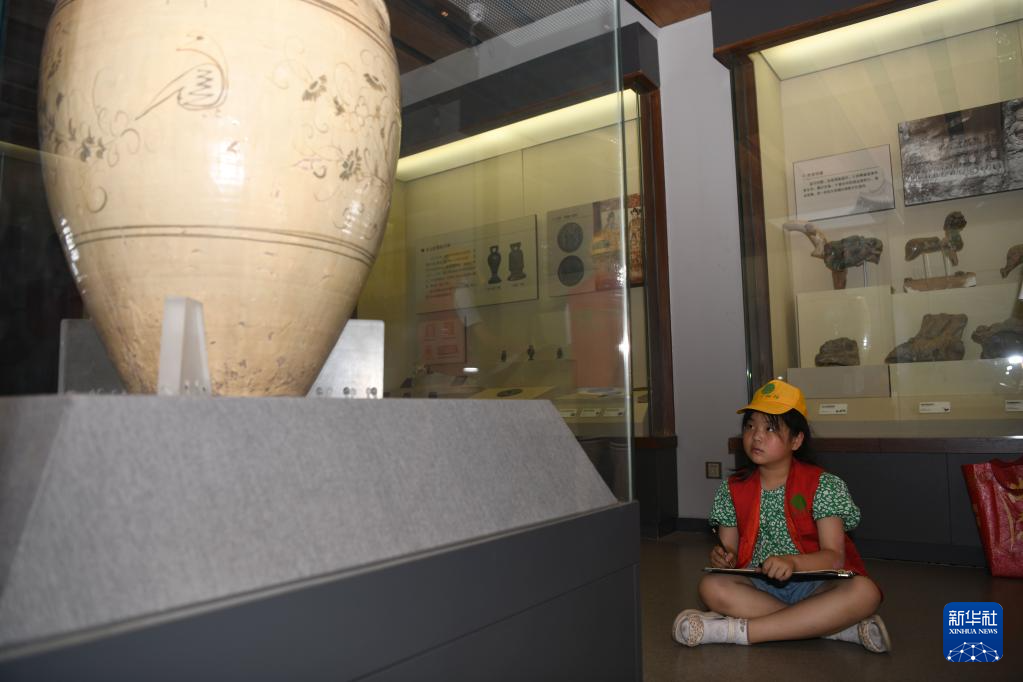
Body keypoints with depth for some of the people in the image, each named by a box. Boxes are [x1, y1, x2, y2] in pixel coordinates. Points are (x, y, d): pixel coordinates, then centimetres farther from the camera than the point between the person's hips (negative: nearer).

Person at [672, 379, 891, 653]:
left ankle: (736, 630, -30)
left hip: (814, 584, -1)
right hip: (758, 585, 2)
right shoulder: (733, 489, 6)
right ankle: (839, 626, -25)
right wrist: (724, 558, -19)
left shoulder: (823, 485, -3)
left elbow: (834, 556, -12)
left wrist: (792, 562, -33)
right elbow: (730, 551, 7)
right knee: (712, 586, -28)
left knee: (863, 591, -32)